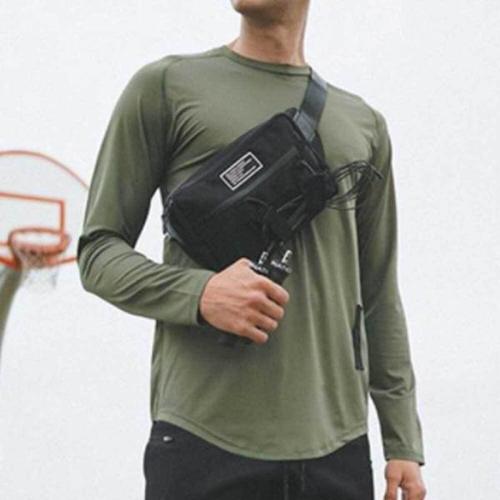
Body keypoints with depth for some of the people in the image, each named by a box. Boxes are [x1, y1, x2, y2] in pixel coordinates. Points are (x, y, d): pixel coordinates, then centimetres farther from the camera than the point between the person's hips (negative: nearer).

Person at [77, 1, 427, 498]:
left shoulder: (364, 125, 17)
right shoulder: (165, 85, 6)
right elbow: (98, 251, 4)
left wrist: (404, 445, 12)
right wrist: (199, 294, -16)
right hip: (203, 439, -3)